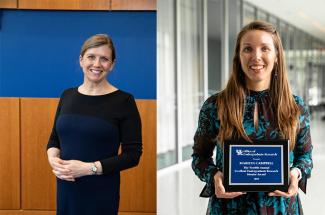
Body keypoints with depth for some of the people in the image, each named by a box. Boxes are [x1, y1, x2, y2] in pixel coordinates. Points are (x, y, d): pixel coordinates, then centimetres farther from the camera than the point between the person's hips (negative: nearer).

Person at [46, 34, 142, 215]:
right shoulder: (67, 96, 5)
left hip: (101, 193, -4)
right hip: (65, 189, 4)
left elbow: (133, 155, -11)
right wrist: (53, 159, -7)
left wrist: (90, 168, -19)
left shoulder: (123, 101, -9)